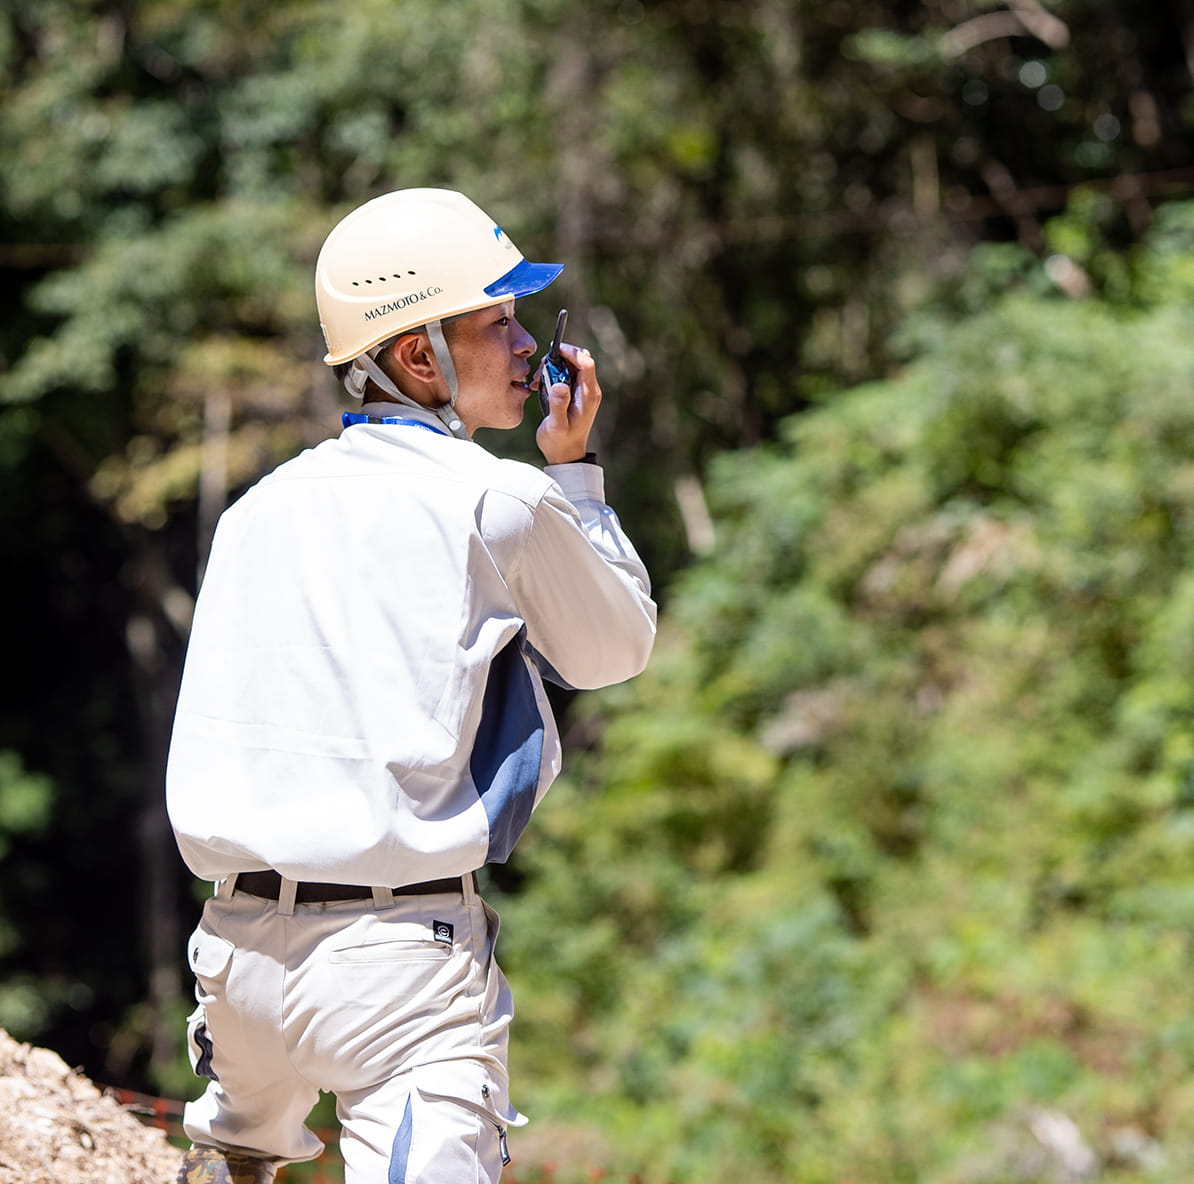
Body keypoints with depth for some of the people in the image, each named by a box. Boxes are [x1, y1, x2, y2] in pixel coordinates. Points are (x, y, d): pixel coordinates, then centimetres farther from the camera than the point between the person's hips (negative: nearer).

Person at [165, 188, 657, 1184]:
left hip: (238, 942, 7)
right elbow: (616, 651, 12)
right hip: (398, 949, -7)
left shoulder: (257, 508, 13)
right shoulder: (501, 504, -4)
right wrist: (576, 470, 18)